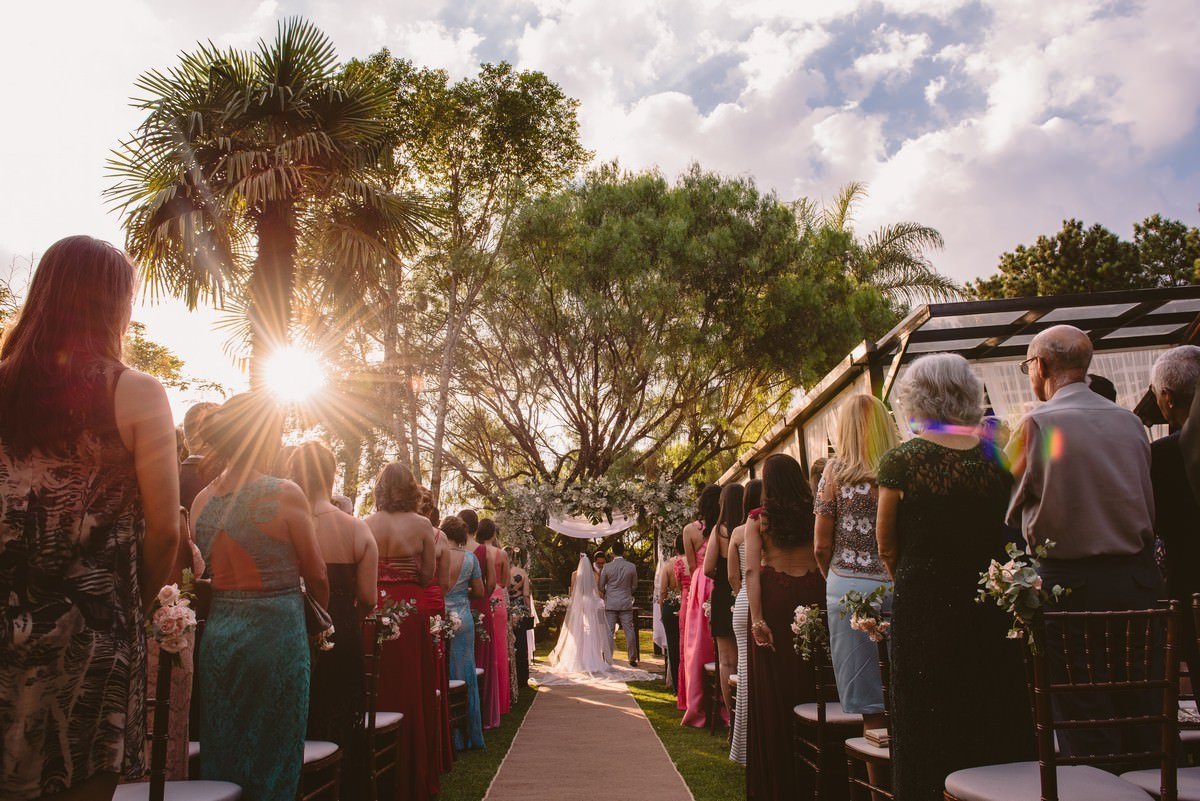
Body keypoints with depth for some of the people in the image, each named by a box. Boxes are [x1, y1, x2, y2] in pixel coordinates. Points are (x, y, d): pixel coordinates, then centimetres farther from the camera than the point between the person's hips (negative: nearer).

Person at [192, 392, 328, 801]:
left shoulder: (203, 499, 3)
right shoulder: (284, 494, -12)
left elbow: (203, 571, 10)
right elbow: (315, 573, -5)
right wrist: (326, 614, 13)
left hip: (218, 631, 6)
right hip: (277, 632, -5)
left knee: (220, 757, 16)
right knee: (272, 757, 7)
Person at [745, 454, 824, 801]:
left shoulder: (757, 518, 1)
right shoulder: (814, 513, 5)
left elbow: (752, 570, -8)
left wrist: (757, 618, -10)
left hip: (773, 598, -1)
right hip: (812, 596, 1)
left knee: (774, 693, 6)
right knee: (810, 684, 9)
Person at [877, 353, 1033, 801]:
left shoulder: (901, 460, -9)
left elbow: (886, 548, -3)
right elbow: (1007, 536, 7)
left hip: (924, 608, -3)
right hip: (992, 608, 4)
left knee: (930, 733, 7)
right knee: (998, 724, 15)